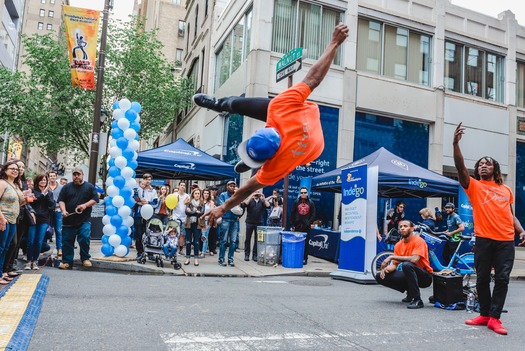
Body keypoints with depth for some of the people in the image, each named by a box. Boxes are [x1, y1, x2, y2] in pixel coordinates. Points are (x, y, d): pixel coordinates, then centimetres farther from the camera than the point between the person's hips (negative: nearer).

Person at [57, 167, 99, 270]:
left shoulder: (90, 187, 8)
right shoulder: (67, 187, 11)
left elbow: (95, 199, 4)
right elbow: (61, 200, 7)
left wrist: (85, 205, -12)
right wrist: (63, 210, -11)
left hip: (84, 220, -2)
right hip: (69, 220, 2)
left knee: (85, 238, -13)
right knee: (67, 241, 4)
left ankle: (85, 258, 4)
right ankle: (67, 262, 14)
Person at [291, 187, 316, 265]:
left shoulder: (311, 203, 6)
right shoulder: (296, 202, 6)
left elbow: (313, 214, 3)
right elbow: (292, 214, 4)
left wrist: (309, 223, -9)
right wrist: (292, 224, -3)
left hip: (306, 227, 0)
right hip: (297, 226, 0)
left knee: (306, 243, 3)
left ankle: (304, 258, 11)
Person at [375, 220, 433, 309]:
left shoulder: (418, 241, -14)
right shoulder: (398, 245, 5)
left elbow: (414, 259, -30)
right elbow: (394, 264, 6)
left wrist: (391, 257, -28)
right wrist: (385, 269, -17)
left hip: (425, 277, -7)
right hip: (408, 275, 7)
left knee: (407, 265, -38)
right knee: (380, 276, -4)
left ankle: (417, 300, -27)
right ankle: (410, 293, 9)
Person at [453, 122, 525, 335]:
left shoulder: (506, 190, 16)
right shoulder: (474, 186, 5)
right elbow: (460, 168, -12)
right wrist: (455, 144, -23)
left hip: (506, 241, 2)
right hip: (484, 239, -2)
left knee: (502, 279, -1)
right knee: (482, 279, 4)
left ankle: (494, 318, 4)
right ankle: (485, 314, 17)